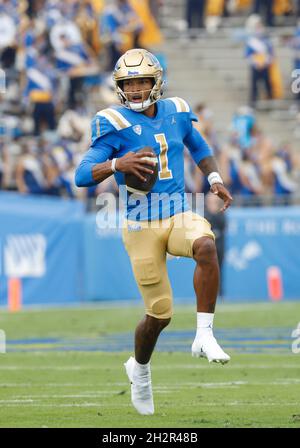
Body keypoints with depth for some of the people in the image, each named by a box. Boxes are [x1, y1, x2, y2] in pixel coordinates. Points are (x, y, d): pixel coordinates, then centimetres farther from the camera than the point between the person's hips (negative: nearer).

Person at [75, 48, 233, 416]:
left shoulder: (175, 112, 5)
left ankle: (204, 337, -23)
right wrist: (117, 165, -36)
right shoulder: (115, 124, -10)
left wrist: (214, 179, 13)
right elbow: (82, 176, -18)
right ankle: (140, 368, 32)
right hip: (141, 227, -3)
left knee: (206, 246, -33)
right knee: (159, 313, 0)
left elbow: (198, 146, 27)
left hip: (180, 216, 3)